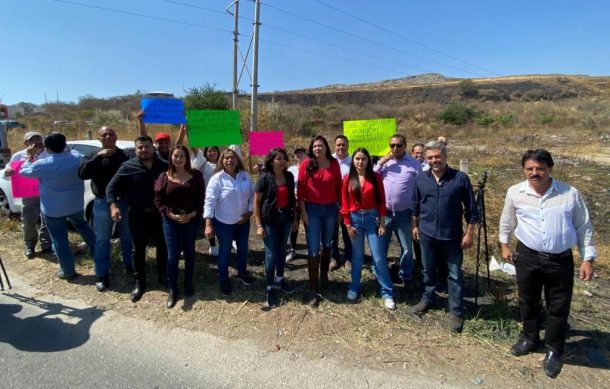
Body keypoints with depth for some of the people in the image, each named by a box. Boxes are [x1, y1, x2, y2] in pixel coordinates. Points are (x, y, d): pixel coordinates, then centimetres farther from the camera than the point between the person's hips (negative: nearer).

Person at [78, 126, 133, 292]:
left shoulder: (125, 156, 1)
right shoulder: (95, 156, 2)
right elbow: (82, 174, -15)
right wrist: (98, 157, -23)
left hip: (124, 201, 0)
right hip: (102, 202, 0)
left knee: (127, 236, 14)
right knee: (102, 239, 7)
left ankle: (129, 264, 34)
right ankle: (102, 275, 17)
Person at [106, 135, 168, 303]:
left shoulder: (164, 166, 1)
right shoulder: (128, 166, -4)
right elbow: (111, 187, -4)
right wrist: (113, 205, -20)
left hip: (160, 213, 2)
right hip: (137, 215, -1)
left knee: (162, 246, 13)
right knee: (139, 249, 10)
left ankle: (162, 276, 32)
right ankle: (139, 283, 24)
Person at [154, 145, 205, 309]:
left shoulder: (196, 175, 0)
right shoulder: (164, 177, 0)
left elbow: (201, 197, -1)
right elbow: (158, 200, -2)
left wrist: (192, 214, -13)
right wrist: (171, 215, -13)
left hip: (192, 220, 1)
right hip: (171, 221, 0)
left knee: (189, 252, 13)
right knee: (172, 255, 0)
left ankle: (188, 283, 29)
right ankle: (172, 289, 14)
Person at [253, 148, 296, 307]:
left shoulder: (289, 176, 2)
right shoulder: (265, 178, -11)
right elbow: (256, 202, -8)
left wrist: (294, 217, 11)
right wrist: (259, 225, -11)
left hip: (285, 218, 4)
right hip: (269, 220, -4)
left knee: (282, 250, 15)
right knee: (271, 254, 1)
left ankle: (279, 280, 35)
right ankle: (270, 288, 17)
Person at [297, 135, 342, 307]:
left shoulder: (334, 164, 0)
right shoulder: (306, 164, -6)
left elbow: (339, 187, 5)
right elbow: (300, 189, -5)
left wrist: (341, 208, 6)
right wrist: (303, 211, -9)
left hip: (331, 209, 3)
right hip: (312, 209, -2)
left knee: (327, 245, 19)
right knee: (313, 250, -3)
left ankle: (324, 275, 43)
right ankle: (313, 291, 5)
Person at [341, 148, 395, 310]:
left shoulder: (376, 177, -2)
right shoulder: (348, 179, 0)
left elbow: (381, 201, -1)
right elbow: (345, 204, 1)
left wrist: (382, 222, -5)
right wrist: (348, 225, -3)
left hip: (373, 217, -1)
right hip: (355, 218, 1)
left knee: (379, 257, 1)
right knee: (357, 256, 13)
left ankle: (387, 293, 13)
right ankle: (354, 288, 29)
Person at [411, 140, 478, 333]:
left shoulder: (460, 178, -9)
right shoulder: (420, 178, -1)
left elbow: (471, 208, -4)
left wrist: (469, 232, -6)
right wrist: (415, 226, 14)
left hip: (452, 235, -2)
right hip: (427, 234, 3)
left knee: (454, 274, 8)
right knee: (428, 270, 18)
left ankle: (456, 312, 20)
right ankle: (427, 298, 38)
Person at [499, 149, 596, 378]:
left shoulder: (570, 194, -6)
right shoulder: (515, 192, -4)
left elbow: (584, 227, 2)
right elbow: (507, 221, 11)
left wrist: (587, 258, 1)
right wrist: (504, 244, 14)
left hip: (561, 261, 0)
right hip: (527, 257, 1)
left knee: (558, 307, 11)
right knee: (528, 302, 17)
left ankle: (554, 350, 33)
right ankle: (529, 338, 40)